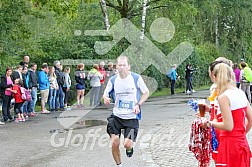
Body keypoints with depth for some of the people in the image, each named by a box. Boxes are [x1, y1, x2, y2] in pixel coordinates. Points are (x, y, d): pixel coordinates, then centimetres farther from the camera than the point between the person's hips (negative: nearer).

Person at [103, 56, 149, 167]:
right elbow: (106, 92, 10)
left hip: (132, 117, -2)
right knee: (115, 143, -6)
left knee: (127, 144, -12)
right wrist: (105, 97, -14)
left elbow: (146, 92, 3)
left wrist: (138, 105, -12)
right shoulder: (113, 80, -2)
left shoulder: (136, 78, -9)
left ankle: (129, 148, 27)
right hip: (117, 116, 2)